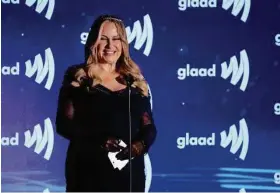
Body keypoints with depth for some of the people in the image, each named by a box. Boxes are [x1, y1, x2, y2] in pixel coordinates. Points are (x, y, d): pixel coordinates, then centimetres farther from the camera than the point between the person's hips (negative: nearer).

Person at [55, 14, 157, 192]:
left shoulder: (135, 81, 12)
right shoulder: (78, 78, 3)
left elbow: (149, 127, 10)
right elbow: (65, 124, -4)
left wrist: (138, 146, -12)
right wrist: (100, 141, -19)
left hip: (129, 173, 3)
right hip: (89, 172, -3)